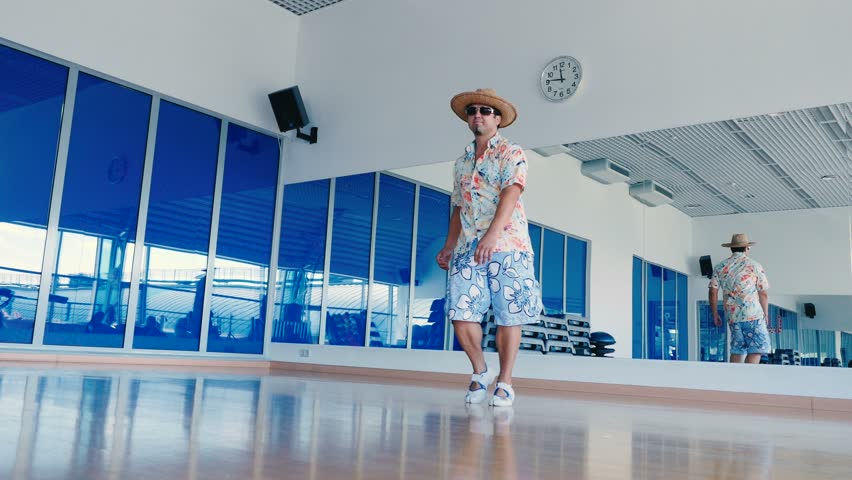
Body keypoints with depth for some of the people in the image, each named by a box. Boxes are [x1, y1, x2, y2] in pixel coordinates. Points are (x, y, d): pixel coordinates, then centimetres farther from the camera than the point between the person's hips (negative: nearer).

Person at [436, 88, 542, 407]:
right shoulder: (462, 162, 20)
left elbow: (511, 194, -14)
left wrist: (491, 236, -28)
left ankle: (505, 382, 11)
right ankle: (480, 372, 16)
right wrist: (448, 246, 15)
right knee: (460, 314, -5)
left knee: (508, 316, -2)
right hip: (467, 248, 5)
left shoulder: (512, 154, 2)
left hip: (506, 245, -5)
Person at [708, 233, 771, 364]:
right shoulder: (754, 266, 0)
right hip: (753, 314, -4)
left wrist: (715, 314, 12)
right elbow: (763, 294, 0)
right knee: (757, 348, -2)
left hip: (732, 315, 4)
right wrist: (766, 314, 11)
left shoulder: (720, 267, 8)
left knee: (736, 350, 12)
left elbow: (713, 292, 4)